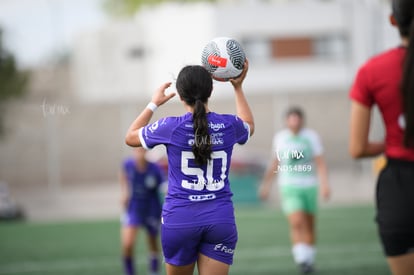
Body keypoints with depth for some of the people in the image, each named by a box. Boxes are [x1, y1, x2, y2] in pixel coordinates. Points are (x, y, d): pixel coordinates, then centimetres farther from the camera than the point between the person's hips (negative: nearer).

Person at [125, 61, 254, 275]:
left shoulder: (171, 127, -8)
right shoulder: (228, 125, -1)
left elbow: (130, 137, 12)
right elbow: (249, 127, 27)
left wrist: (153, 103, 21)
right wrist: (238, 87, 30)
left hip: (179, 219, -1)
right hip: (220, 219, 1)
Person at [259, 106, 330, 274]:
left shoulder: (311, 136, 0)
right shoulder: (280, 138, 5)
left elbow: (320, 162, -4)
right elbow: (275, 163, 17)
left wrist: (324, 184, -16)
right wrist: (266, 184, 22)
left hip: (309, 186, 1)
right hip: (289, 187, -1)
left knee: (309, 225, 11)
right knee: (296, 222, -19)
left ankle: (309, 259, 25)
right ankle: (301, 257, -20)